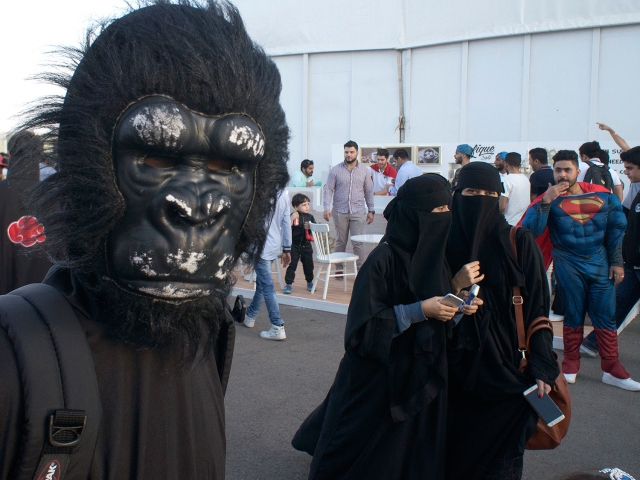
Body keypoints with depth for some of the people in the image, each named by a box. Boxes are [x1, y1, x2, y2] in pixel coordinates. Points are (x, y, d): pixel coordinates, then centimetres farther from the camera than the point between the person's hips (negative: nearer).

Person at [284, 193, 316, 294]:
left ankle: (310, 283, 30)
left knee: (308, 265, 13)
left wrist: (309, 228, -16)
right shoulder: (293, 216, -10)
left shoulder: (310, 217, 1)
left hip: (306, 245, 4)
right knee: (292, 264, -1)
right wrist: (292, 219, -28)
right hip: (294, 245, -4)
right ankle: (288, 284, 4)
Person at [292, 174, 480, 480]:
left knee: (415, 450, 17)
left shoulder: (432, 254, 1)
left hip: (424, 372, 7)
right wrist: (419, 311, -26)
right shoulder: (384, 259, -21)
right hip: (381, 375, -7)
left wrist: (457, 306, -8)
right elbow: (366, 322, -21)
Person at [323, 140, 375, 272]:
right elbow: (328, 189, -1)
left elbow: (369, 191, 10)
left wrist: (371, 210, 6)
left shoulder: (365, 171, 6)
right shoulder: (335, 170, 1)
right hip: (340, 211, 0)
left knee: (357, 242, -2)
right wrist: (327, 208, -12)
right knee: (340, 242, 8)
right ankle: (338, 268, 18)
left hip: (358, 212, 0)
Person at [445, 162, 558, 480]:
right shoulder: (444, 243, 1)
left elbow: (537, 307, -3)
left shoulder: (518, 242, -3)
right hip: (458, 370, 2)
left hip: (507, 369, -1)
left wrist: (542, 368, -10)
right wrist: (455, 288, -13)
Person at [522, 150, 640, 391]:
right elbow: (531, 230, -19)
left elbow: (616, 227, 7)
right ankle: (570, 366, 20)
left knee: (605, 316, 4)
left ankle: (612, 370, 13)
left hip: (600, 264, 2)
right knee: (573, 315, 6)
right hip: (568, 264, -2)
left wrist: (616, 261, 5)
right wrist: (546, 201, -27)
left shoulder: (602, 195, -2)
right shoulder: (549, 199, -7)